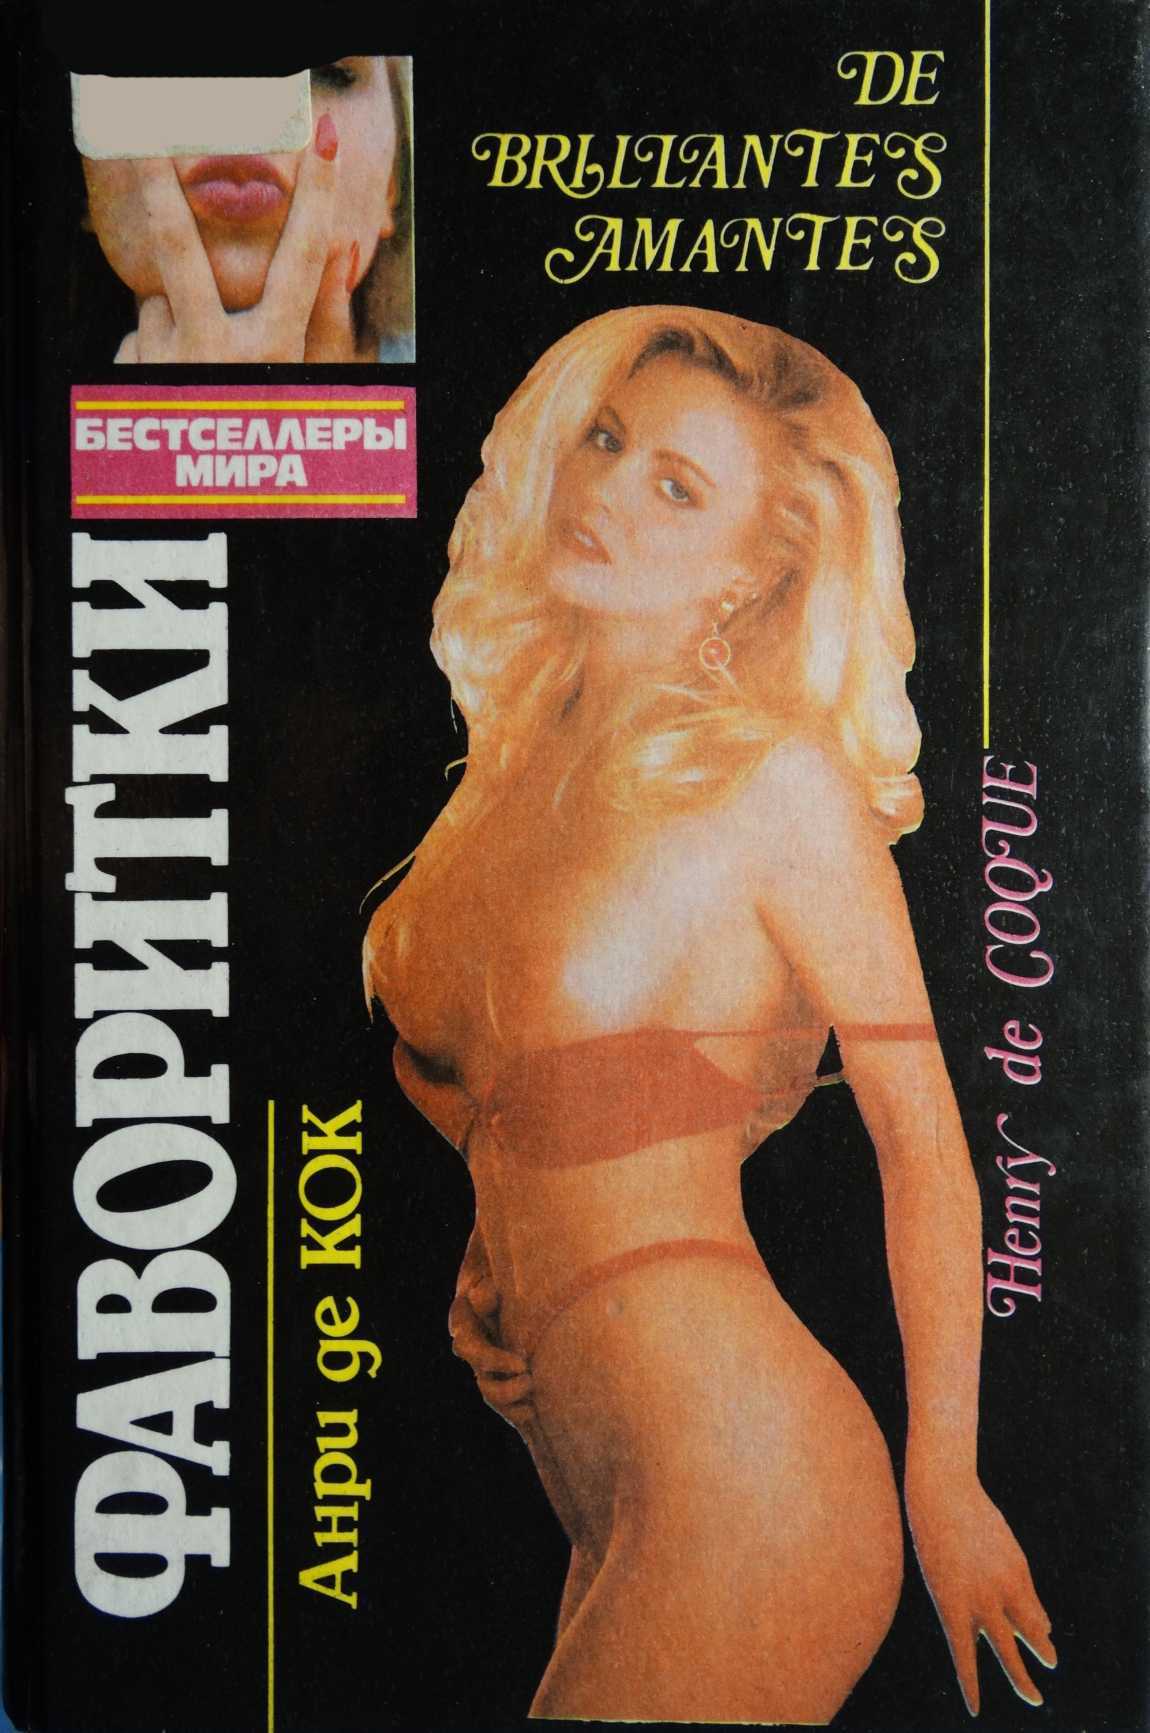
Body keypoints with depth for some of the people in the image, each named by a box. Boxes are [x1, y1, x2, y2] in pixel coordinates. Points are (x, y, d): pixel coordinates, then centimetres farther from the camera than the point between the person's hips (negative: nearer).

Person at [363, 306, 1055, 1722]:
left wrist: (943, 1483, -5)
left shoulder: (780, 781, -15)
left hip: (744, 1485, -7)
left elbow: (922, 1135, -10)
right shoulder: (524, 749, 4)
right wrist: (490, 1256, 5)